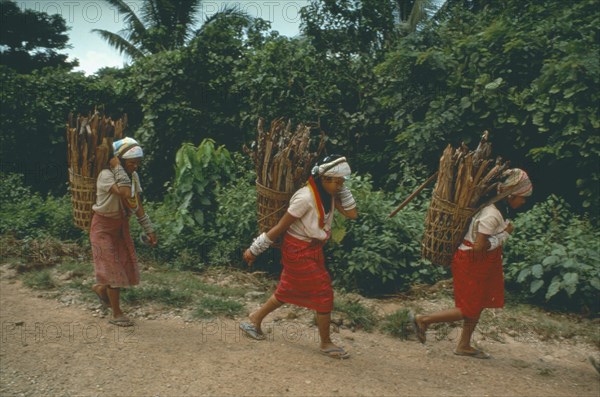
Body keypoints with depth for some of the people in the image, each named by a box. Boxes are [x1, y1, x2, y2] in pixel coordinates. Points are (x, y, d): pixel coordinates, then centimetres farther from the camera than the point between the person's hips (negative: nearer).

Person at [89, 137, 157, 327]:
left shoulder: (133, 176, -3)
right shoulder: (106, 175, -24)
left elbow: (137, 205, 3)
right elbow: (125, 194, -41)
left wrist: (149, 230, 2)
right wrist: (118, 169, -33)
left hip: (122, 226, 7)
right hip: (104, 226, -7)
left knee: (126, 266, 9)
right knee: (113, 267, -3)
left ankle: (101, 287, 38)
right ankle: (116, 314, 10)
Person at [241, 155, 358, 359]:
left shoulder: (329, 195, -1)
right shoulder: (306, 198, -26)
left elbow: (352, 214, -8)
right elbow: (280, 227, -21)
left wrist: (342, 189, -11)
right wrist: (254, 250, -14)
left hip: (313, 250, 9)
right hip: (299, 252, -9)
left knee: (288, 291, 19)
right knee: (324, 294, -1)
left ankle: (254, 320, 37)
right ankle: (326, 344, 18)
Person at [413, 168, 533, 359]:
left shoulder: (493, 206, 2)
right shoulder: (492, 215, -27)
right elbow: (479, 246, -28)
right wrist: (504, 234, -19)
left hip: (481, 264, 10)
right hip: (472, 263, -10)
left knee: (478, 305, 18)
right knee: (470, 311, 1)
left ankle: (464, 345, 30)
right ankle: (423, 319, 9)